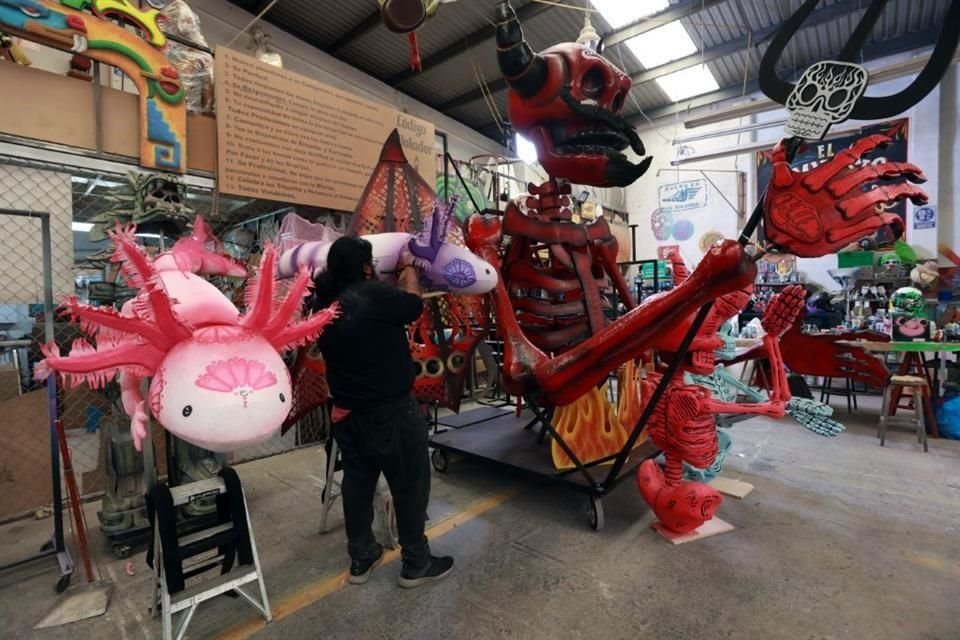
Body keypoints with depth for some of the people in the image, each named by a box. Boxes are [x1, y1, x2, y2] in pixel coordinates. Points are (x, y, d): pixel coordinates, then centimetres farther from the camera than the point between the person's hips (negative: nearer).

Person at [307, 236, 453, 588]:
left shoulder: (322, 304, 1)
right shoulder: (374, 294, -21)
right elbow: (413, 306, -5)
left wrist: (394, 282, 18)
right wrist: (410, 272, 12)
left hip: (346, 411, 8)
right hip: (390, 410, -7)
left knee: (357, 480, 19)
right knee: (410, 483, 9)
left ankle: (361, 558, 34)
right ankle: (417, 563, 23)